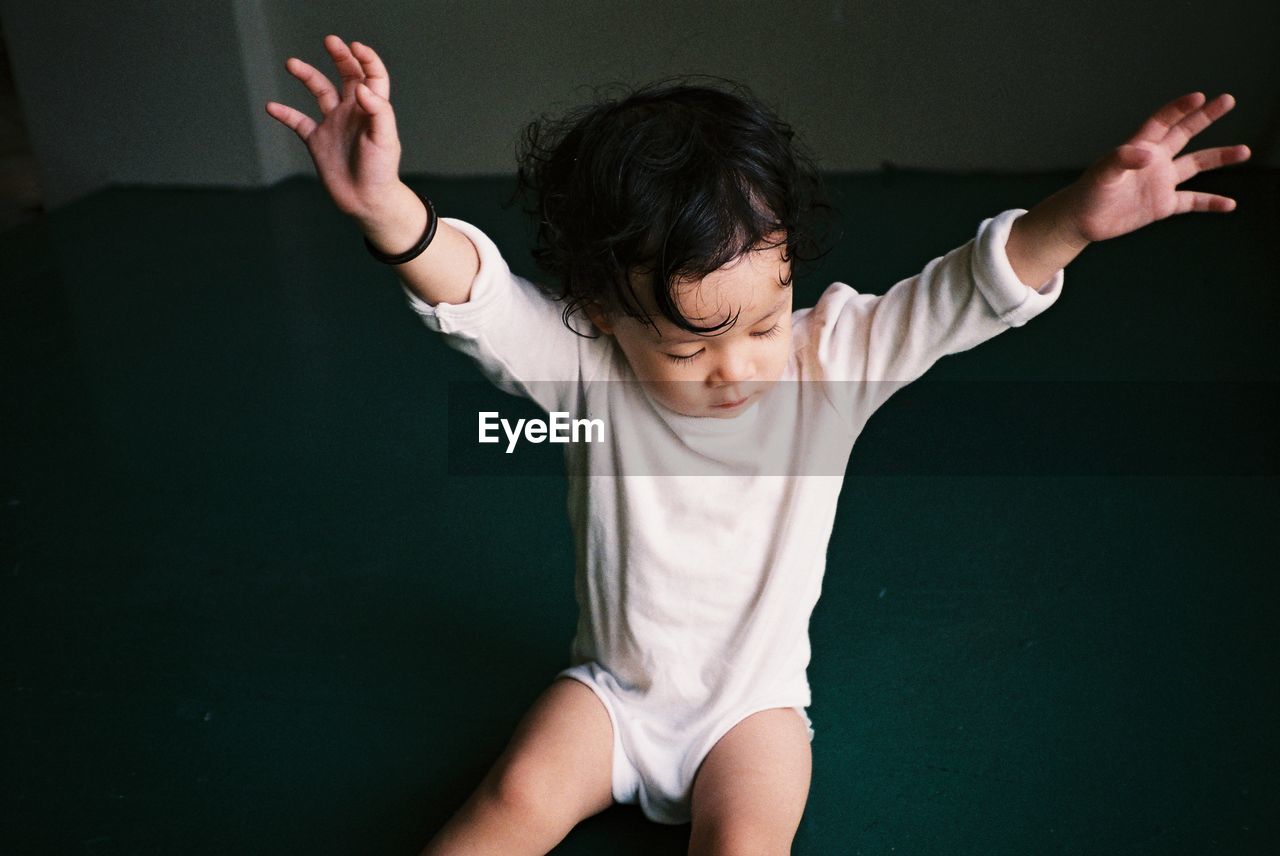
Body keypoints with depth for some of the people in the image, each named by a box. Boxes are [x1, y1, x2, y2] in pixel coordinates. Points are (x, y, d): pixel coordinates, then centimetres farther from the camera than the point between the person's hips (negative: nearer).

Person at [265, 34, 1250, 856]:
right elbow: (474, 297, -35)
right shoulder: (581, 369, -20)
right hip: (614, 687, 0)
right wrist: (389, 211, -55)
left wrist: (1074, 218, -42)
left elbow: (960, 298, -24)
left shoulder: (833, 361, -16)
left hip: (755, 699, 0)